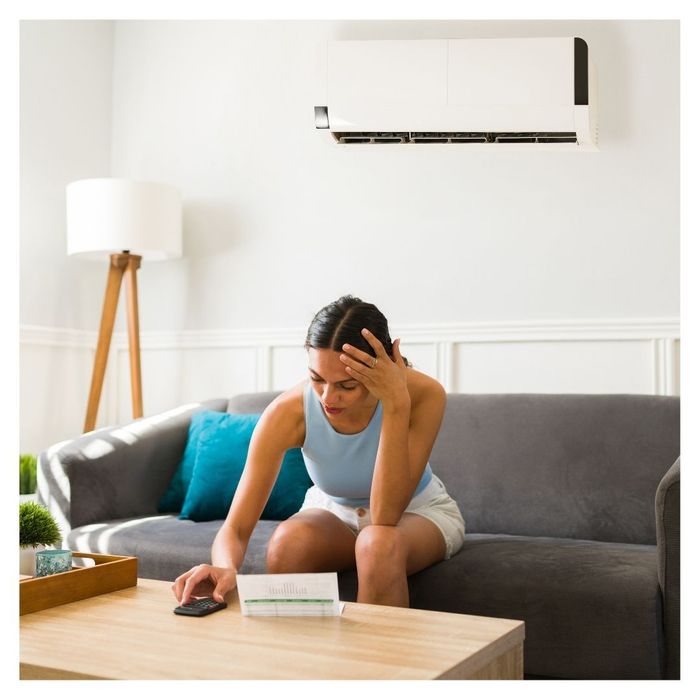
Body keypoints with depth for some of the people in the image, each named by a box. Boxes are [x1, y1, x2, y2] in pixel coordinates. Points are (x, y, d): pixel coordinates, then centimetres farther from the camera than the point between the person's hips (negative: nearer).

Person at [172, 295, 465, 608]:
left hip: (419, 511, -1)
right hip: (333, 511, 1)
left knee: (381, 544, -35)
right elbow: (235, 528, -26)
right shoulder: (287, 412, -27)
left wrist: (397, 403, -43)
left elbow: (385, 516, -36)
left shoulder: (423, 394, -30)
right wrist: (226, 568, -50)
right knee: (290, 539, -32)